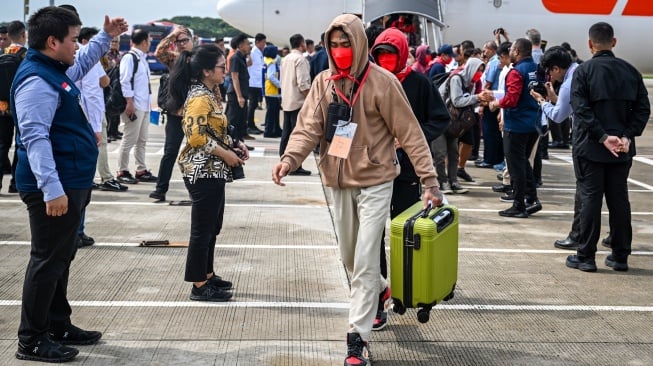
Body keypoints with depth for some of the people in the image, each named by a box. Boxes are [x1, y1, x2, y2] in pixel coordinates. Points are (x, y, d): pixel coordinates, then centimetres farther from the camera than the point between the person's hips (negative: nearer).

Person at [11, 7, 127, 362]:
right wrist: (52, 189, -34)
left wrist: (106, 36, 32)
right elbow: (35, 137, -28)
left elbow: (82, 63, 38)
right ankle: (31, 340, 5)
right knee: (48, 260, -4)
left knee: (62, 257, 18)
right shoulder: (37, 80, -20)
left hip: (70, 184, 11)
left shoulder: (56, 71, 13)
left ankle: (58, 326, 30)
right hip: (54, 189, -11)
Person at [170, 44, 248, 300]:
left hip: (213, 171, 10)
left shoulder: (211, 93, 13)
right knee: (203, 228, -2)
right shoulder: (199, 98, -18)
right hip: (202, 171, -10)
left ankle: (207, 274, 31)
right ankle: (199, 286, 7)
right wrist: (226, 154, -17)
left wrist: (234, 145, 7)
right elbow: (196, 136, -25)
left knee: (212, 226, 18)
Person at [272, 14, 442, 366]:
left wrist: (429, 180, -15)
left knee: (364, 261, -8)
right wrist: (290, 158, -27)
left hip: (375, 182, -5)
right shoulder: (323, 82, 0)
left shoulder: (382, 82, -12)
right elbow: (308, 127, -7)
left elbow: (410, 134, -11)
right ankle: (378, 291, 47)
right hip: (339, 182, 5)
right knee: (349, 257, 19)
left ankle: (358, 337, -1)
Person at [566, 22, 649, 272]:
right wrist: (627, 136, -6)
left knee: (590, 200, 1)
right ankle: (620, 256, 15)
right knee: (619, 200, 10)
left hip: (590, 148, -3)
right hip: (622, 150, 4)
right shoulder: (630, 71, 5)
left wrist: (603, 137, -16)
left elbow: (581, 110, -16)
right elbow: (642, 108, 0)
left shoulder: (583, 71, -7)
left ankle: (586, 256, 4)